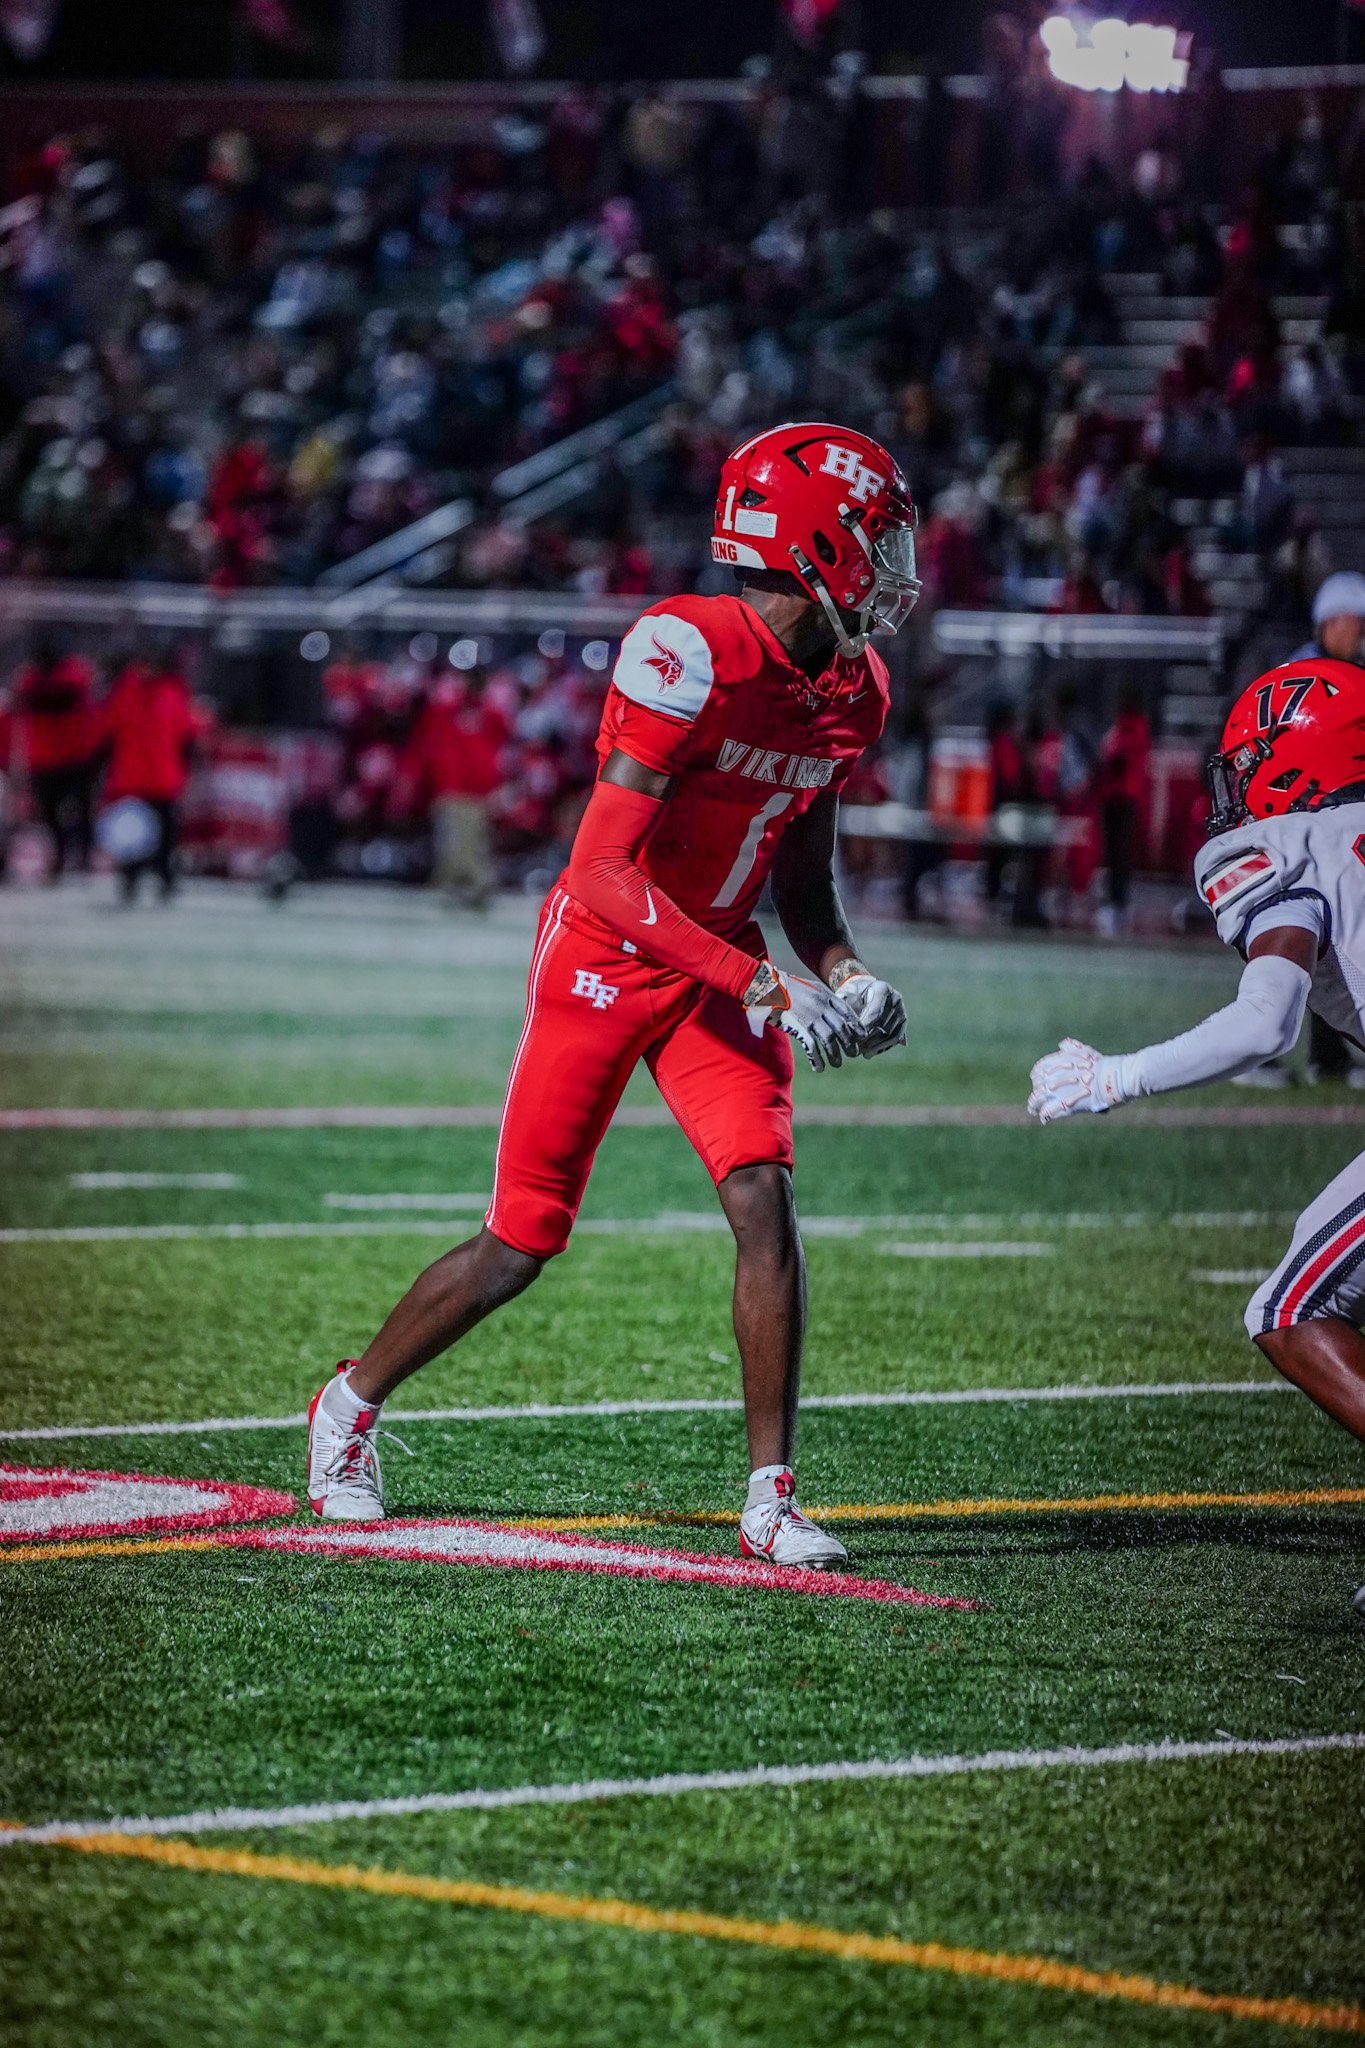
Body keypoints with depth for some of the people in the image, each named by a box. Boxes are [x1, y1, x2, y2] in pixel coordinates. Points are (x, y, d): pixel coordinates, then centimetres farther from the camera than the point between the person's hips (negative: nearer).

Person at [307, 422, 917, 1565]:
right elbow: (606, 876, -27)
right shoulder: (688, 654, -26)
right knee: (522, 1245, 2)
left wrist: (844, 975, -6)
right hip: (606, 958, -5)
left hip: (720, 963, 6)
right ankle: (352, 1404, 27)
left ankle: (773, 1496, -8)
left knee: (765, 1201, -14)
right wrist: (762, 989, -30)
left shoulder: (850, 689, -1)